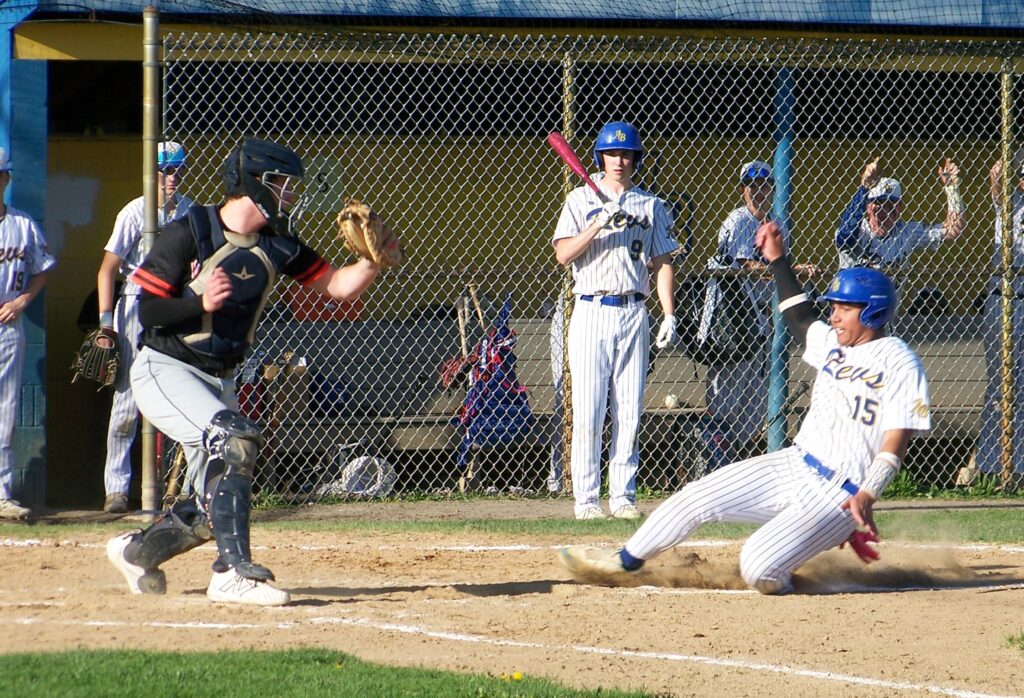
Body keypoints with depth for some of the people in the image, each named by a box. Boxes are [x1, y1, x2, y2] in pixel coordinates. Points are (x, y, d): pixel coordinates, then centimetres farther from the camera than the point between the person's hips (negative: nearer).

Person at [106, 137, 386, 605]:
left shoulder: (277, 246, 4)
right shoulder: (188, 235, -14)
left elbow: (340, 287, 5)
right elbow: (147, 310, -15)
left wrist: (374, 260, -14)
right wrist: (202, 304, -31)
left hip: (219, 381, 8)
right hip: (164, 370, -7)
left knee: (214, 508, 7)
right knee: (234, 439, -29)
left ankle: (137, 551, 32)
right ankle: (233, 571, -30)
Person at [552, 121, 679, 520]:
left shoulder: (650, 206, 12)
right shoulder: (581, 200, 5)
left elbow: (662, 262, 11)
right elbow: (563, 254, -5)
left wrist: (669, 314, 2)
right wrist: (599, 224, -17)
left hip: (634, 314, 2)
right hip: (592, 311, -2)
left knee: (630, 409, 1)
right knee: (588, 409, -6)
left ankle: (623, 495, 5)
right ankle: (586, 498, -4)